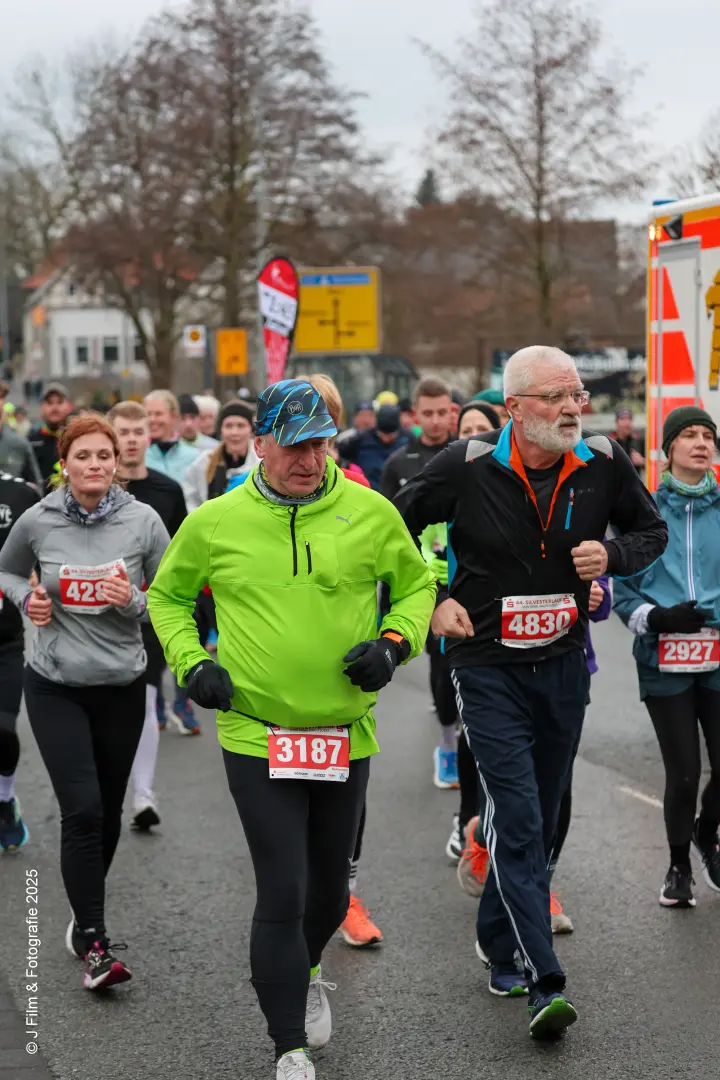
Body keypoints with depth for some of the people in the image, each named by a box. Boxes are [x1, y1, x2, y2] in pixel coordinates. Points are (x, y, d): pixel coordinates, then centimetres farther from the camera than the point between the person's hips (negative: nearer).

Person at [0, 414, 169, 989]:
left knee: (107, 812, 13)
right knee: (82, 809, -12)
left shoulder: (143, 521, -7)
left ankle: (86, 916, 36)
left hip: (122, 686, 2)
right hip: (55, 687, -2)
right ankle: (94, 943, -6)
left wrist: (136, 601, -17)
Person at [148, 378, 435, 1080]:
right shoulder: (214, 522, -3)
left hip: (345, 735, 2)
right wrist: (191, 663, -3)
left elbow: (416, 584, 13)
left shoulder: (371, 514, -2)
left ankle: (304, 975, 50)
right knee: (282, 894, -6)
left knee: (329, 890, 17)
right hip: (255, 736, -2)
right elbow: (167, 597, 12)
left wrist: (394, 642, -5)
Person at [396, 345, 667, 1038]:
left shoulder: (602, 464, -5)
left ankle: (500, 945, 34)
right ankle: (543, 984, -14)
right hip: (488, 668, -4)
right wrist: (430, 602, -8)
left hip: (563, 665, 4)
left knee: (540, 821, 14)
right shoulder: (468, 468, -14)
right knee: (517, 821, -12)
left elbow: (652, 529, 11)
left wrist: (612, 554, -9)